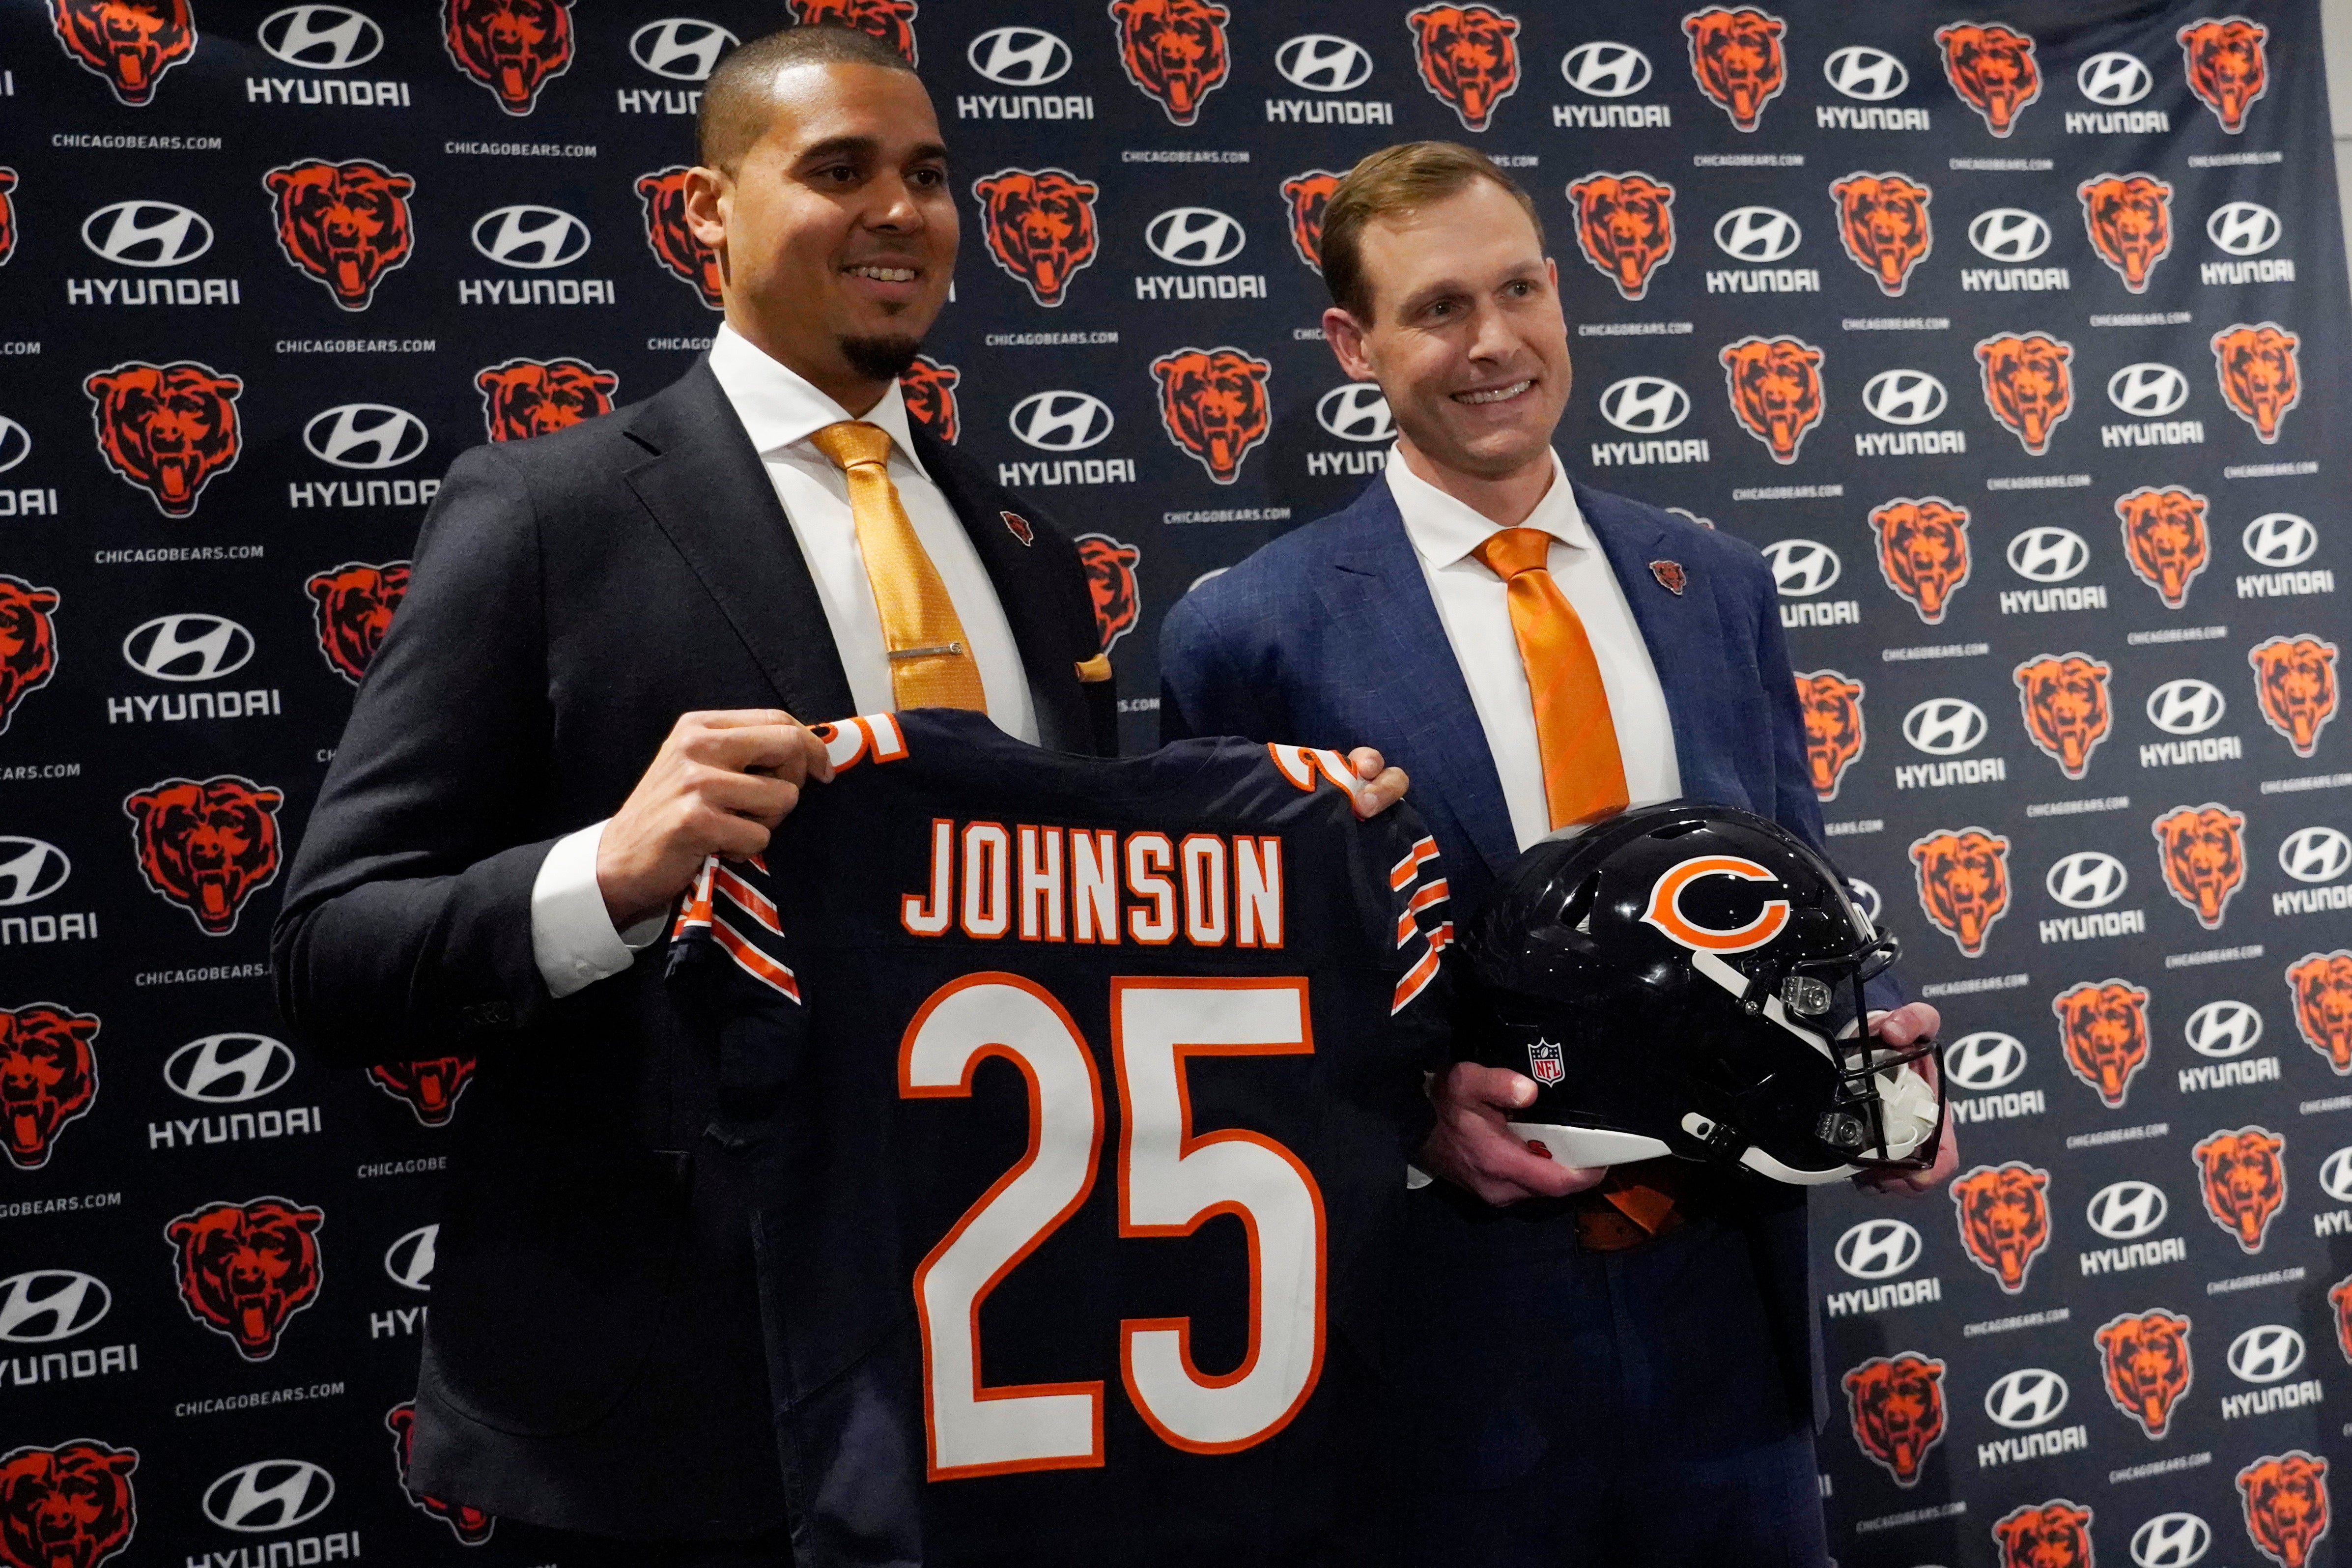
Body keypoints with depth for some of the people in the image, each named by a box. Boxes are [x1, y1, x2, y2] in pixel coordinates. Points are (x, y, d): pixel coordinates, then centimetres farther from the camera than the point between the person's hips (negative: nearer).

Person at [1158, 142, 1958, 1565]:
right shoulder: (1253, 635, -8)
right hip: (1460, 1304, -4)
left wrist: (1874, 1041, -6)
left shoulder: (1717, 586, 7)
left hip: (1726, 1289, 4)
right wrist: (1410, 1106, -18)